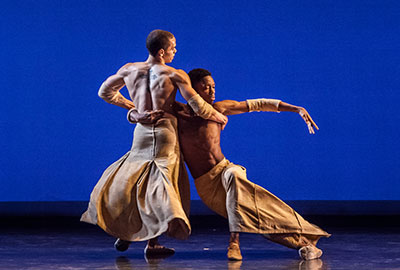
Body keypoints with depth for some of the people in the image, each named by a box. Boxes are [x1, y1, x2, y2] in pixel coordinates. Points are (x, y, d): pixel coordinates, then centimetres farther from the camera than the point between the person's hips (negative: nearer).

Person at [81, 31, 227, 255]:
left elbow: (105, 92, 20)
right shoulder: (176, 75, -5)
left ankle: (125, 233, 16)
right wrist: (219, 116, 13)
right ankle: (153, 241, -8)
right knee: (160, 183, -1)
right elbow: (199, 107, -6)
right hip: (166, 131, -3)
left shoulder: (129, 70, 6)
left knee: (127, 180, 18)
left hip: (141, 133, 3)